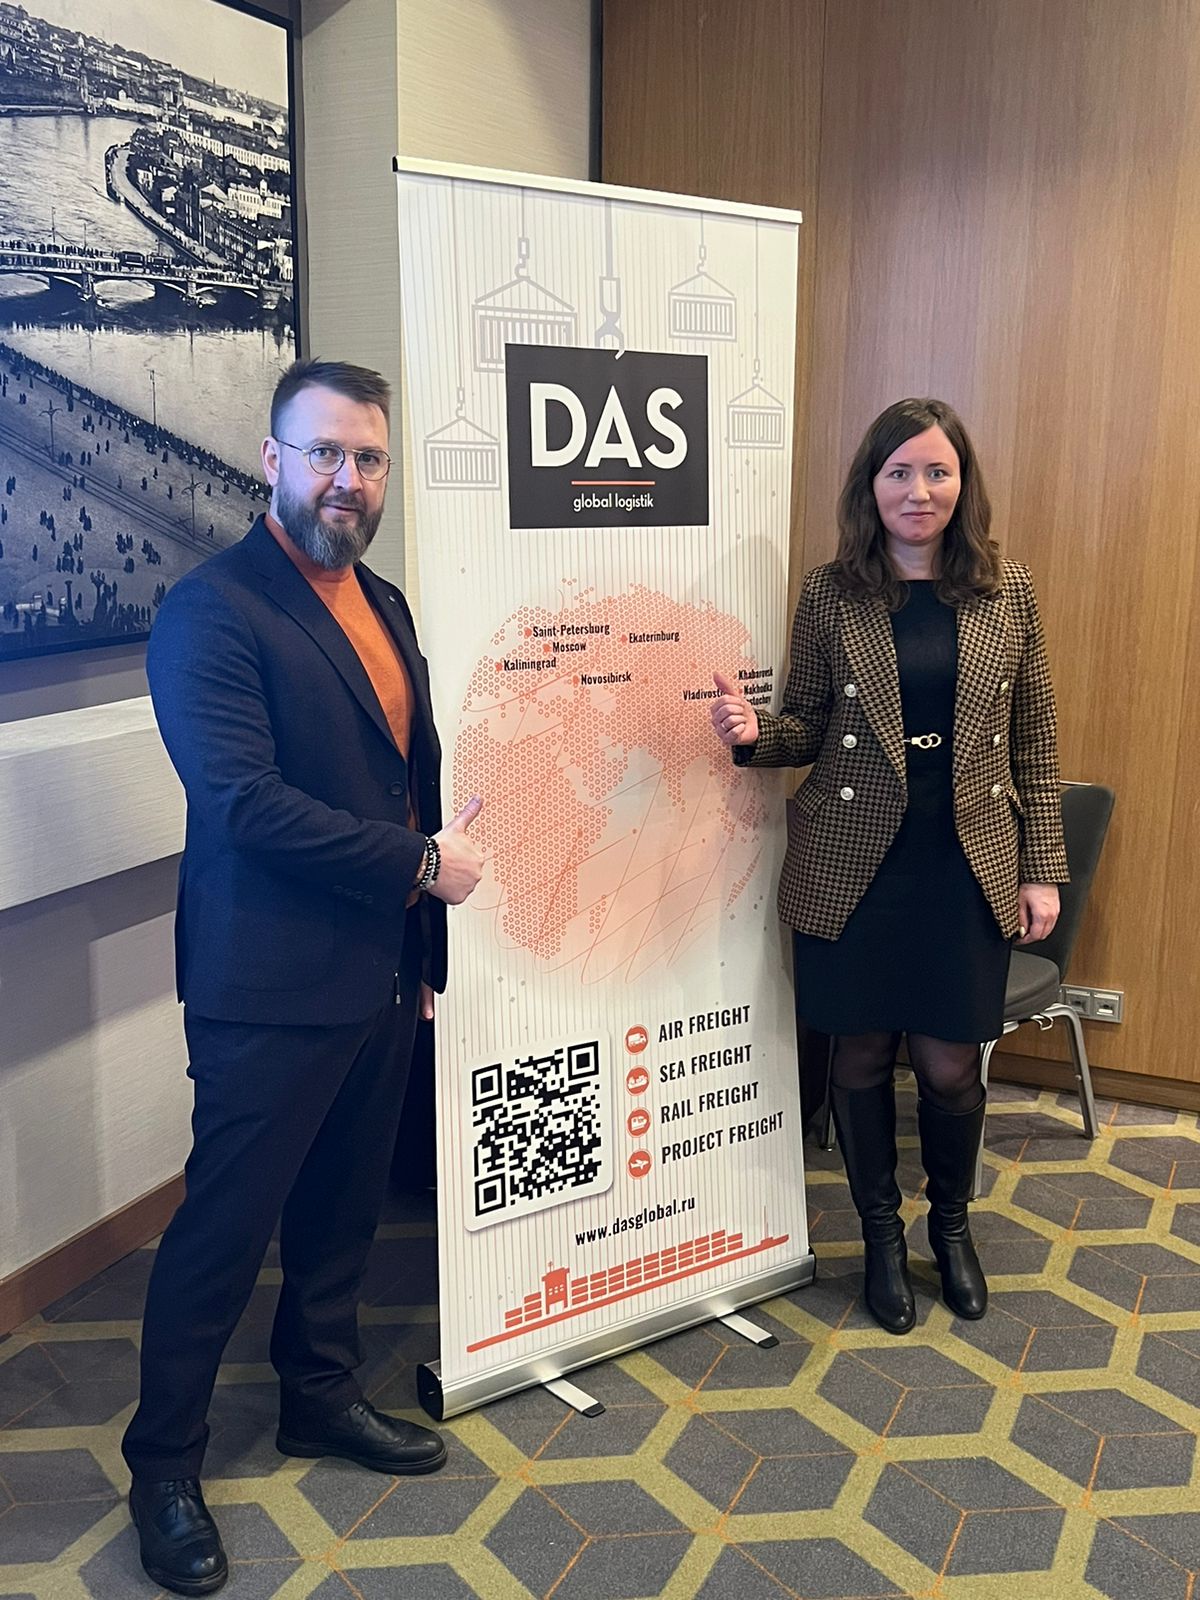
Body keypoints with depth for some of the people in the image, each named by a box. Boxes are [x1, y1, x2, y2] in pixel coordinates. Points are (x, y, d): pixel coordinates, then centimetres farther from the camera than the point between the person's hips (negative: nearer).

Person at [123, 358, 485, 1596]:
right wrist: (421, 863, -17)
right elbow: (243, 803, -25)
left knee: (341, 1212, 21)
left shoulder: (382, 604, 10)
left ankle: (319, 1398, 42)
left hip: (382, 975, 8)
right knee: (223, 1229, 7)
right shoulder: (212, 610, -15)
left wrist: (427, 951, 13)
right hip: (270, 991, -7)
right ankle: (163, 1465, 28)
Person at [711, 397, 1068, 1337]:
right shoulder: (830, 596, -1)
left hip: (967, 865, 0)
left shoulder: (1007, 594, 2)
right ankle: (882, 1234, 33)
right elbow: (809, 726, 5)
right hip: (852, 864, 0)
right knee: (862, 1054, 10)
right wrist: (753, 732, -17)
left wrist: (1042, 869, 2)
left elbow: (1035, 741, 4)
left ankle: (953, 1223, 36)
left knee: (949, 1064, 6)